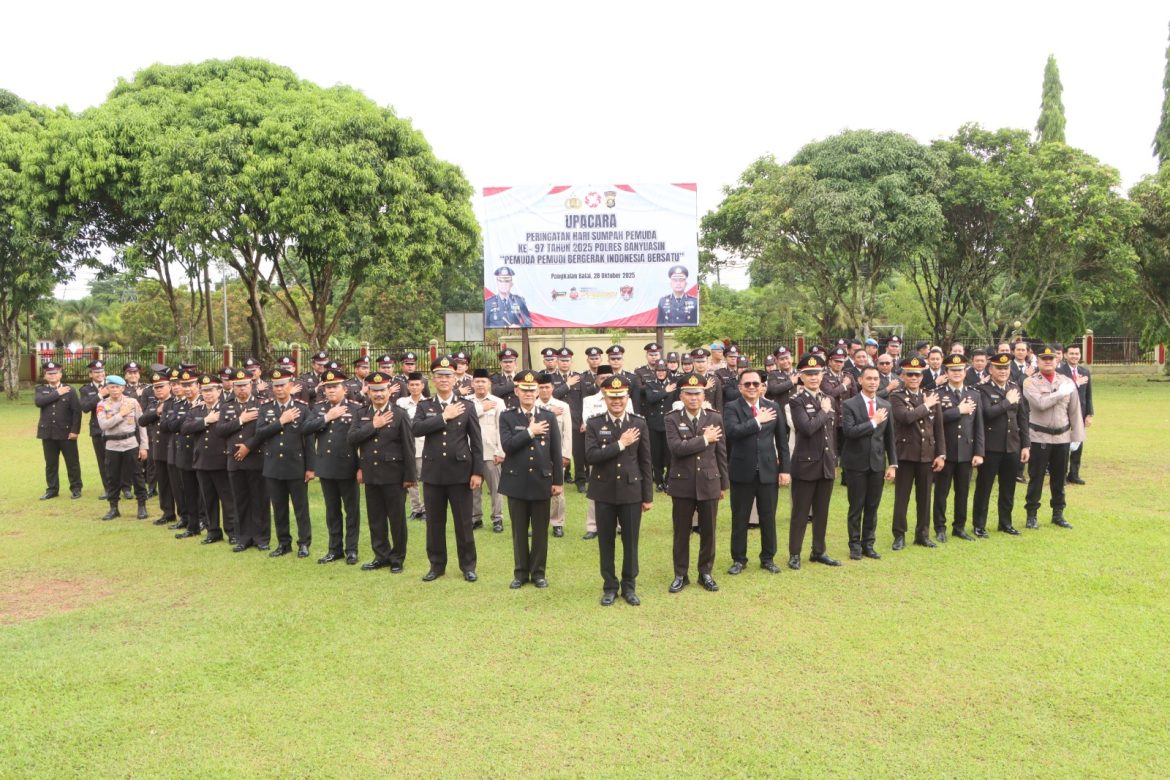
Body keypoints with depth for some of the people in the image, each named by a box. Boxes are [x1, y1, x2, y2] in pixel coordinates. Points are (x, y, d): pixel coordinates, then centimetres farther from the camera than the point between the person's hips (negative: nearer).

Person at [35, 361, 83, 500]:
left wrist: (75, 430, -12)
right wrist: (57, 394, -15)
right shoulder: (41, 389, 8)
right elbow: (38, 402, -14)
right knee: (50, 463, 10)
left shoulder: (69, 390, -1)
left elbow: (77, 411, -6)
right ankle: (52, 489, 19)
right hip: (47, 432, 3)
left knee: (72, 462, 3)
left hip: (66, 432, -3)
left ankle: (76, 488, 13)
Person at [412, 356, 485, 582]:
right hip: (433, 473, 2)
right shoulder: (424, 406, 5)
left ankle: (468, 565, 18)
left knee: (463, 522, 5)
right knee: (434, 522, 10)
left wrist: (477, 472, -7)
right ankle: (436, 565, 23)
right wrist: (444, 417, -17)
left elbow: (476, 442, 0)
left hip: (460, 473, -1)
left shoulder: (466, 406, 2)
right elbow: (415, 429, -14)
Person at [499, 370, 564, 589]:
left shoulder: (549, 417, 4)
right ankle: (520, 572, 21)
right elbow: (507, 446, -14)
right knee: (519, 531, 9)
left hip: (542, 481, 1)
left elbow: (556, 452, 3)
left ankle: (538, 572, 20)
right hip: (516, 482, 0)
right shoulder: (507, 417, 1)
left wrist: (558, 481, 0)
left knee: (540, 531, 8)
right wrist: (530, 431, -16)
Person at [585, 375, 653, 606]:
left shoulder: (639, 424, 0)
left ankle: (629, 586, 24)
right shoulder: (594, 424, -2)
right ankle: (609, 587, 23)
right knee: (606, 542, 9)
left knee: (630, 541, 8)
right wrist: (620, 444, -19)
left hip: (631, 491, 0)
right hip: (604, 492, 0)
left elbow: (645, 463, 2)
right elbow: (590, 456, -16)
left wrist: (648, 496, 1)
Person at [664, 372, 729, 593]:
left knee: (708, 532, 10)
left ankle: (705, 573, 26)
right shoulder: (672, 419, -4)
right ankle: (680, 575, 22)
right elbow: (676, 447, -21)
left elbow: (721, 453, 7)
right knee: (681, 532, 8)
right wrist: (704, 439, -16)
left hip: (709, 484, 2)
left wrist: (724, 483, 8)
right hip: (682, 484, -2)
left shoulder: (715, 419, 3)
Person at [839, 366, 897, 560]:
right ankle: (855, 545, 15)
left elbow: (890, 437, 9)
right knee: (856, 507, 4)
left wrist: (893, 464, 5)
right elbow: (849, 431, -20)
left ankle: (868, 544, 20)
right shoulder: (849, 404, -6)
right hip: (856, 464, -4)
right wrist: (873, 422, -16)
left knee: (872, 507, 10)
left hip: (878, 463, 4)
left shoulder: (885, 405, 8)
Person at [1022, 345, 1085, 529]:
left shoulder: (1067, 381, 5)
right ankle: (1031, 515, 11)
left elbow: (1074, 410, 7)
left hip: (1062, 437, 4)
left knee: (1059, 477, 12)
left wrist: (1077, 436, 5)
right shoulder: (1030, 382, -6)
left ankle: (1058, 514, 23)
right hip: (1039, 437, -4)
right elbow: (1040, 403, -23)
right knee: (1036, 477, 2)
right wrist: (1060, 393, -13)